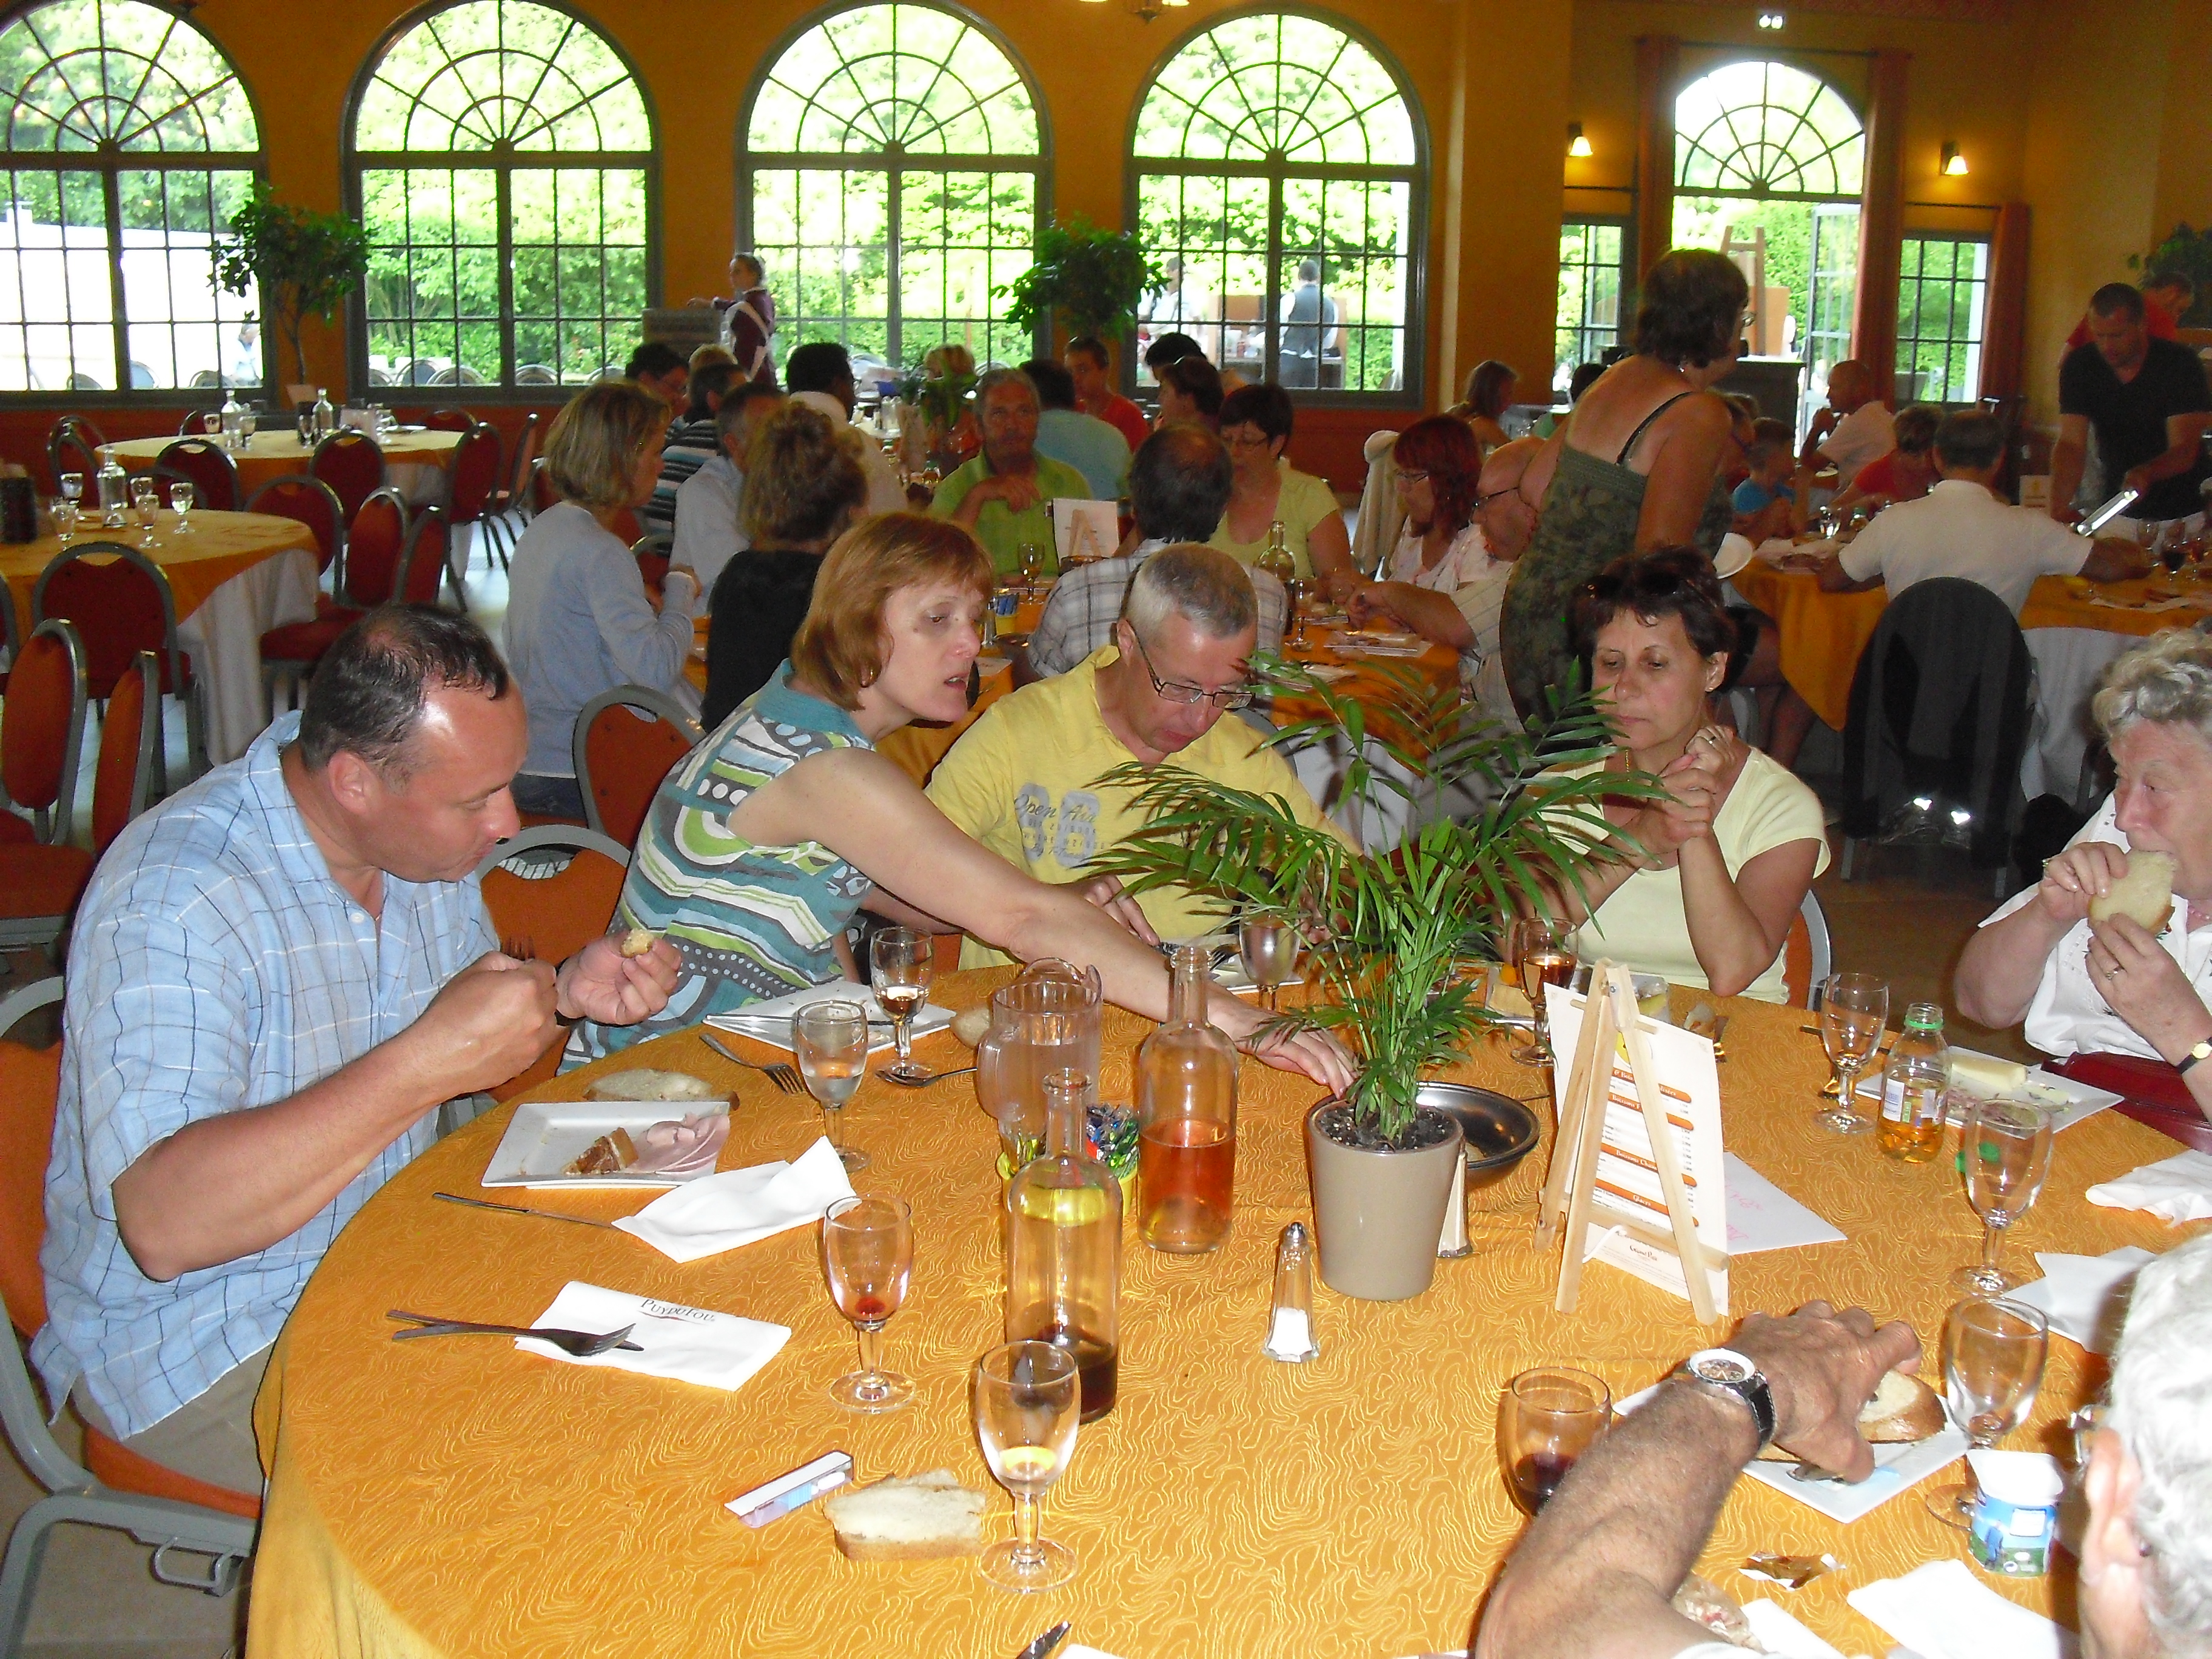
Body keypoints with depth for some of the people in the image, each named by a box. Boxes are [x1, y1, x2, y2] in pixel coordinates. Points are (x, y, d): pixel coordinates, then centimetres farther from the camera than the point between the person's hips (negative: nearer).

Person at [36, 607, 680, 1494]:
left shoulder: (423, 838, -1)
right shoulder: (172, 900, -27)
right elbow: (163, 1223, -36)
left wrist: (566, 993, -6)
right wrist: (428, 1063, -38)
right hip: (203, 1347, -8)